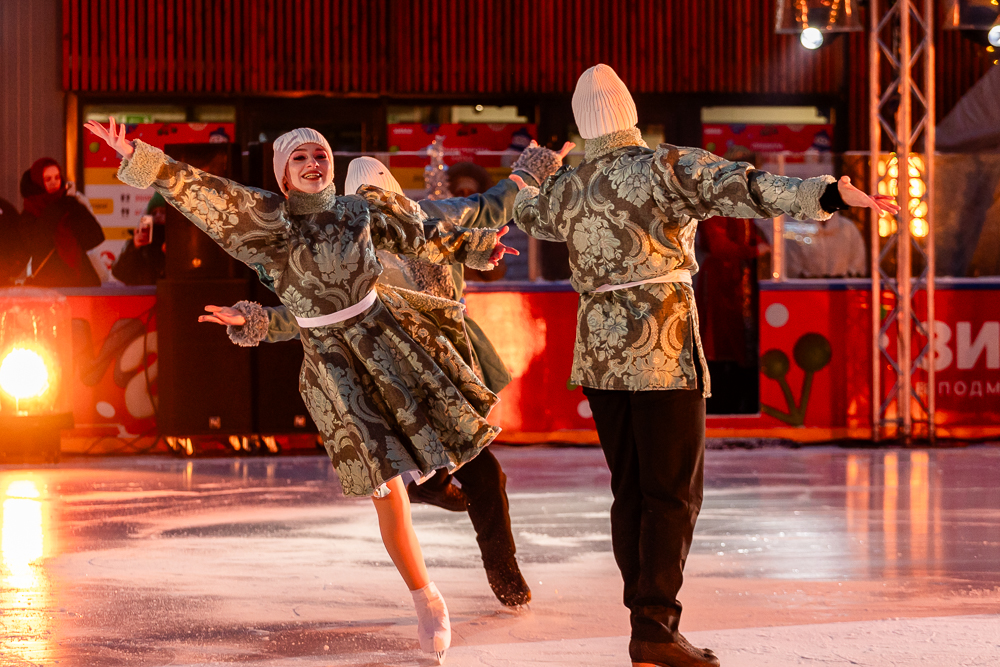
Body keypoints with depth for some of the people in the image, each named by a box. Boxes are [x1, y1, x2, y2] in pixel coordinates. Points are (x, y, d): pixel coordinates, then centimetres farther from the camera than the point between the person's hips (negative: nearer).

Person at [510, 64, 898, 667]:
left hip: (600, 349, 6)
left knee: (631, 493, 11)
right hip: (663, 346, -6)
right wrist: (826, 194, -34)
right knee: (673, 494, -3)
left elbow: (529, 214, 34)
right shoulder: (664, 167, -8)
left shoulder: (568, 189, 10)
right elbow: (738, 187, -24)